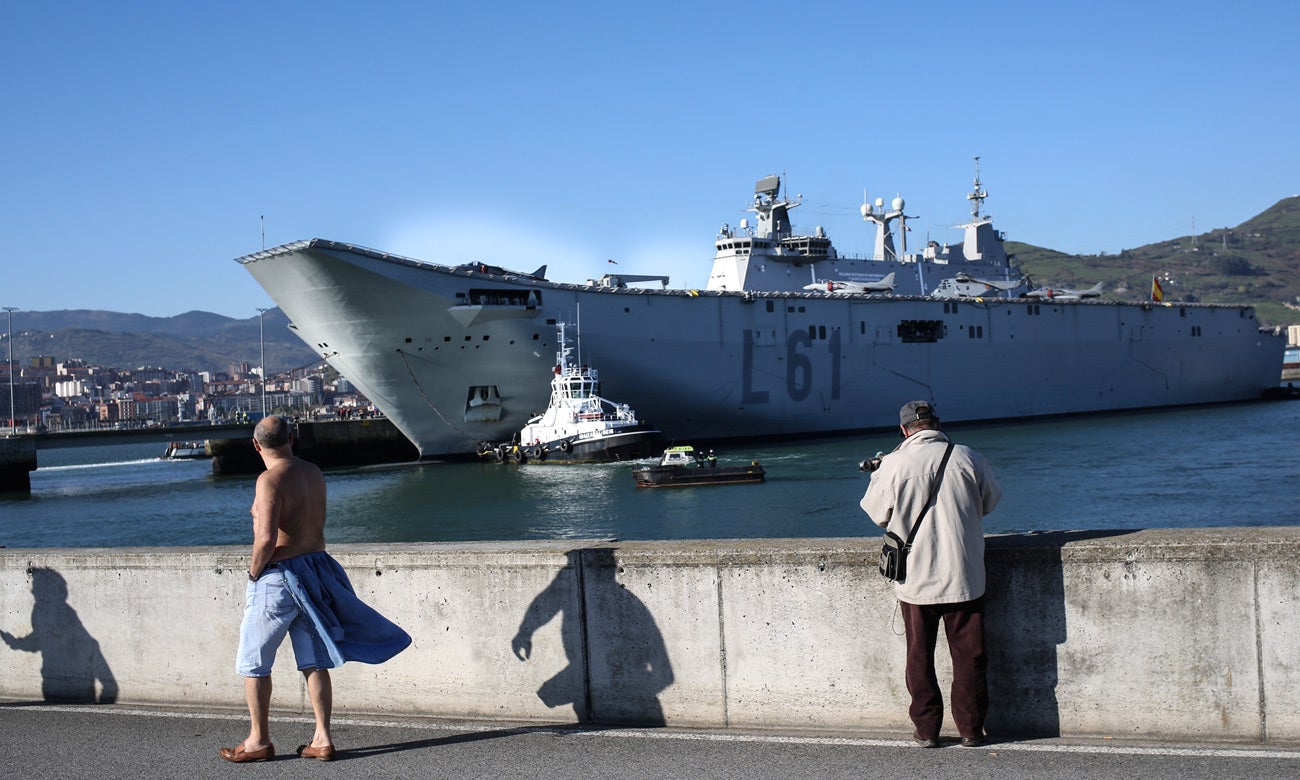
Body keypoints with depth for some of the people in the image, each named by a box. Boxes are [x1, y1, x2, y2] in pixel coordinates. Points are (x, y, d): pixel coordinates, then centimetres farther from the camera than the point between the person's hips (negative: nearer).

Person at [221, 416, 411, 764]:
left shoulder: (270, 480, -17)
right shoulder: (314, 474, 7)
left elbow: (266, 538, -26)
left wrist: (253, 572, -11)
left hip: (279, 577, -7)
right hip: (315, 571, 7)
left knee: (252, 662, 8)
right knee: (315, 663, 11)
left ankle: (259, 741, 15)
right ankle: (322, 739, 13)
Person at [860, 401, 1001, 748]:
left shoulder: (893, 465, -11)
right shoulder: (968, 459, -6)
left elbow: (878, 514, 3)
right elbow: (989, 502, 11)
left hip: (916, 579, -1)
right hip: (964, 576, 1)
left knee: (920, 656, 11)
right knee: (968, 654, 10)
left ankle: (926, 729, 15)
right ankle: (971, 728, 16)